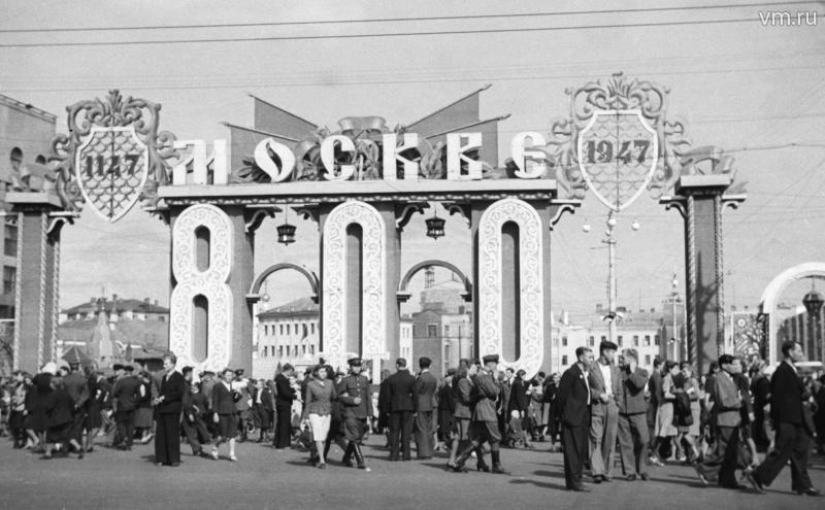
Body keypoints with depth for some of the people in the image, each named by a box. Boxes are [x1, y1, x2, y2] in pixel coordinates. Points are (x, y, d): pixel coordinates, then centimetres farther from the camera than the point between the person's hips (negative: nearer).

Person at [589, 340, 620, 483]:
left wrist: (616, 400, 8)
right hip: (596, 407, -4)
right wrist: (599, 395, -12)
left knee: (610, 441, 4)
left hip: (612, 407, 4)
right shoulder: (591, 368, 0)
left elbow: (618, 389, 20)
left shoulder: (615, 369, 17)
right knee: (596, 440, -9)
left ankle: (607, 472, 11)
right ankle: (597, 472, -11)